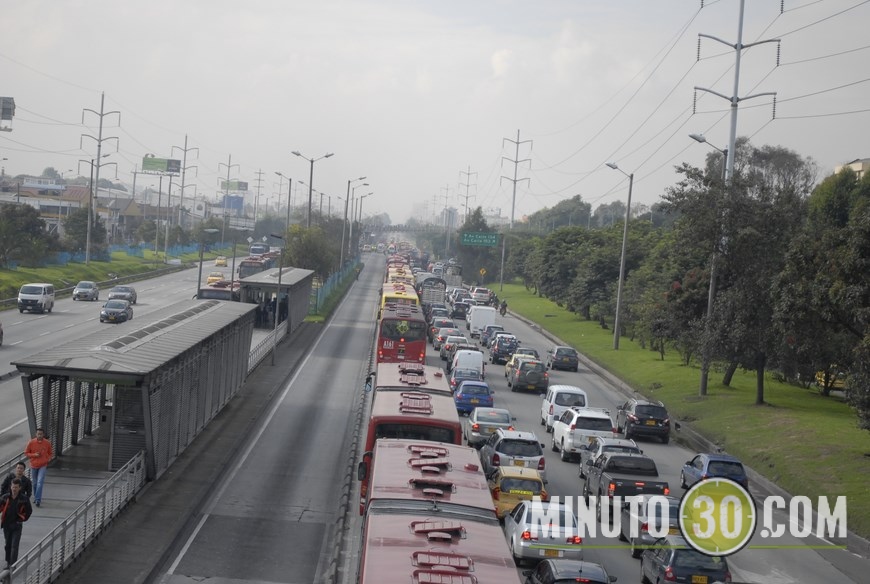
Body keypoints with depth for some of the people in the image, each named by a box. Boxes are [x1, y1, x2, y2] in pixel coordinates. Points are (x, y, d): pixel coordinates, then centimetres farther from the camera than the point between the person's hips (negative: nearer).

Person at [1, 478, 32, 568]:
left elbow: (29, 511, 4)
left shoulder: (24, 499, -8)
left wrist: (22, 519, -1)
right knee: (8, 545, 14)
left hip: (17, 526, -3)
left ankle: (12, 564, -10)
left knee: (14, 546, -8)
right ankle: (8, 562, 29)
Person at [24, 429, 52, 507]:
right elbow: (26, 453, 1)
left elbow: (50, 453, 10)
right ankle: (35, 497, 32)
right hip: (33, 465, 2)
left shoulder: (47, 443, -4)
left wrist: (48, 460, -7)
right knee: (35, 483, 13)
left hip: (43, 466, -1)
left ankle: (38, 500, -16)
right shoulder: (31, 442, -6)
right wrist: (34, 455, -15)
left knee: (40, 482, -14)